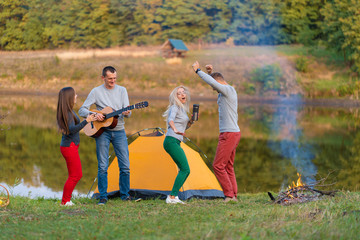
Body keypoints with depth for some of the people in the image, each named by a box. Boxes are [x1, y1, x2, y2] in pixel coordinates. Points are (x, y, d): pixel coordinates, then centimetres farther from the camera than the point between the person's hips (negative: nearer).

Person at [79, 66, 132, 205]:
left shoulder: (122, 90, 6)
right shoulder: (96, 92, -1)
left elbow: (127, 111, 1)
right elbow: (82, 110, -2)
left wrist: (126, 113, -23)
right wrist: (94, 115, -20)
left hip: (119, 132, 2)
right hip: (102, 131, -2)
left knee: (125, 166, 0)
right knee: (102, 166, -3)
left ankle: (125, 194, 13)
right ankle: (103, 196, 6)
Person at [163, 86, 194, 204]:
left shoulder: (183, 109, 20)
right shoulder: (175, 107, -7)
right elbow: (170, 120, -27)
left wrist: (191, 121, 10)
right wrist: (175, 130, -46)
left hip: (176, 143, 10)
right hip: (171, 141, -10)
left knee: (184, 170, 9)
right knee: (185, 169, -14)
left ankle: (173, 196, 11)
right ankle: (172, 197, -15)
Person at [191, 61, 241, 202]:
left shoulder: (228, 89, -14)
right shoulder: (230, 91, 16)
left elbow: (212, 82, -29)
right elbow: (214, 82, 35)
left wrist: (198, 70, -17)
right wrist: (210, 72, 19)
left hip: (229, 134, -10)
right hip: (234, 134, 10)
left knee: (218, 165, -8)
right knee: (228, 167, 12)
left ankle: (229, 195, -8)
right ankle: (234, 196, 11)